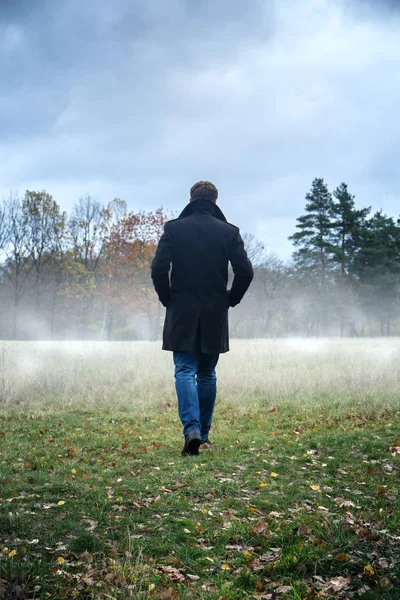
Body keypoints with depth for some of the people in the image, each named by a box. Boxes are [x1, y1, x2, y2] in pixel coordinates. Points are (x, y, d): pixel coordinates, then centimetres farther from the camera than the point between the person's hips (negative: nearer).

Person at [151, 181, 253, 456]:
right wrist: (230, 300, 8)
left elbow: (158, 268, -10)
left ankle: (192, 428, -17)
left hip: (182, 313, -1)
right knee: (207, 374, 14)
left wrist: (168, 299, 4)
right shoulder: (229, 232, 0)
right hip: (215, 314, 2)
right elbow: (245, 271, -6)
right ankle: (203, 432, 21)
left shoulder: (174, 229, -2)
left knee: (185, 371, 1)